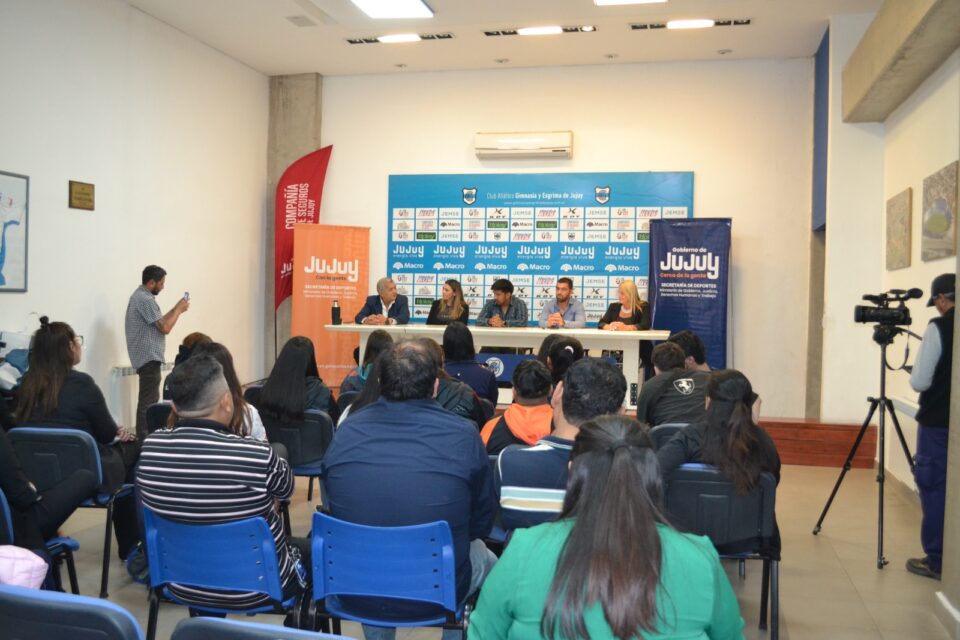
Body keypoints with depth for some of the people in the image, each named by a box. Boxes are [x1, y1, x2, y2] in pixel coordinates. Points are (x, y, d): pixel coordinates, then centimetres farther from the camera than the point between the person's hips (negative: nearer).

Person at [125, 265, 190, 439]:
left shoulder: (140, 295, 16)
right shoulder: (146, 299, -17)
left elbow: (158, 321, 20)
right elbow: (165, 327, -19)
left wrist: (176, 309, 12)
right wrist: (179, 310, -6)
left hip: (146, 356, 11)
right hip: (149, 357, -11)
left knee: (148, 399, 15)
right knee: (149, 401, -11)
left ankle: (145, 437, 21)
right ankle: (144, 440, -11)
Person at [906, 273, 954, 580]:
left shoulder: (939, 327, -14)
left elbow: (919, 382, -15)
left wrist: (914, 373, 6)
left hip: (937, 423, -6)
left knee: (934, 488, 2)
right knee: (949, 488, 13)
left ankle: (936, 560, 8)